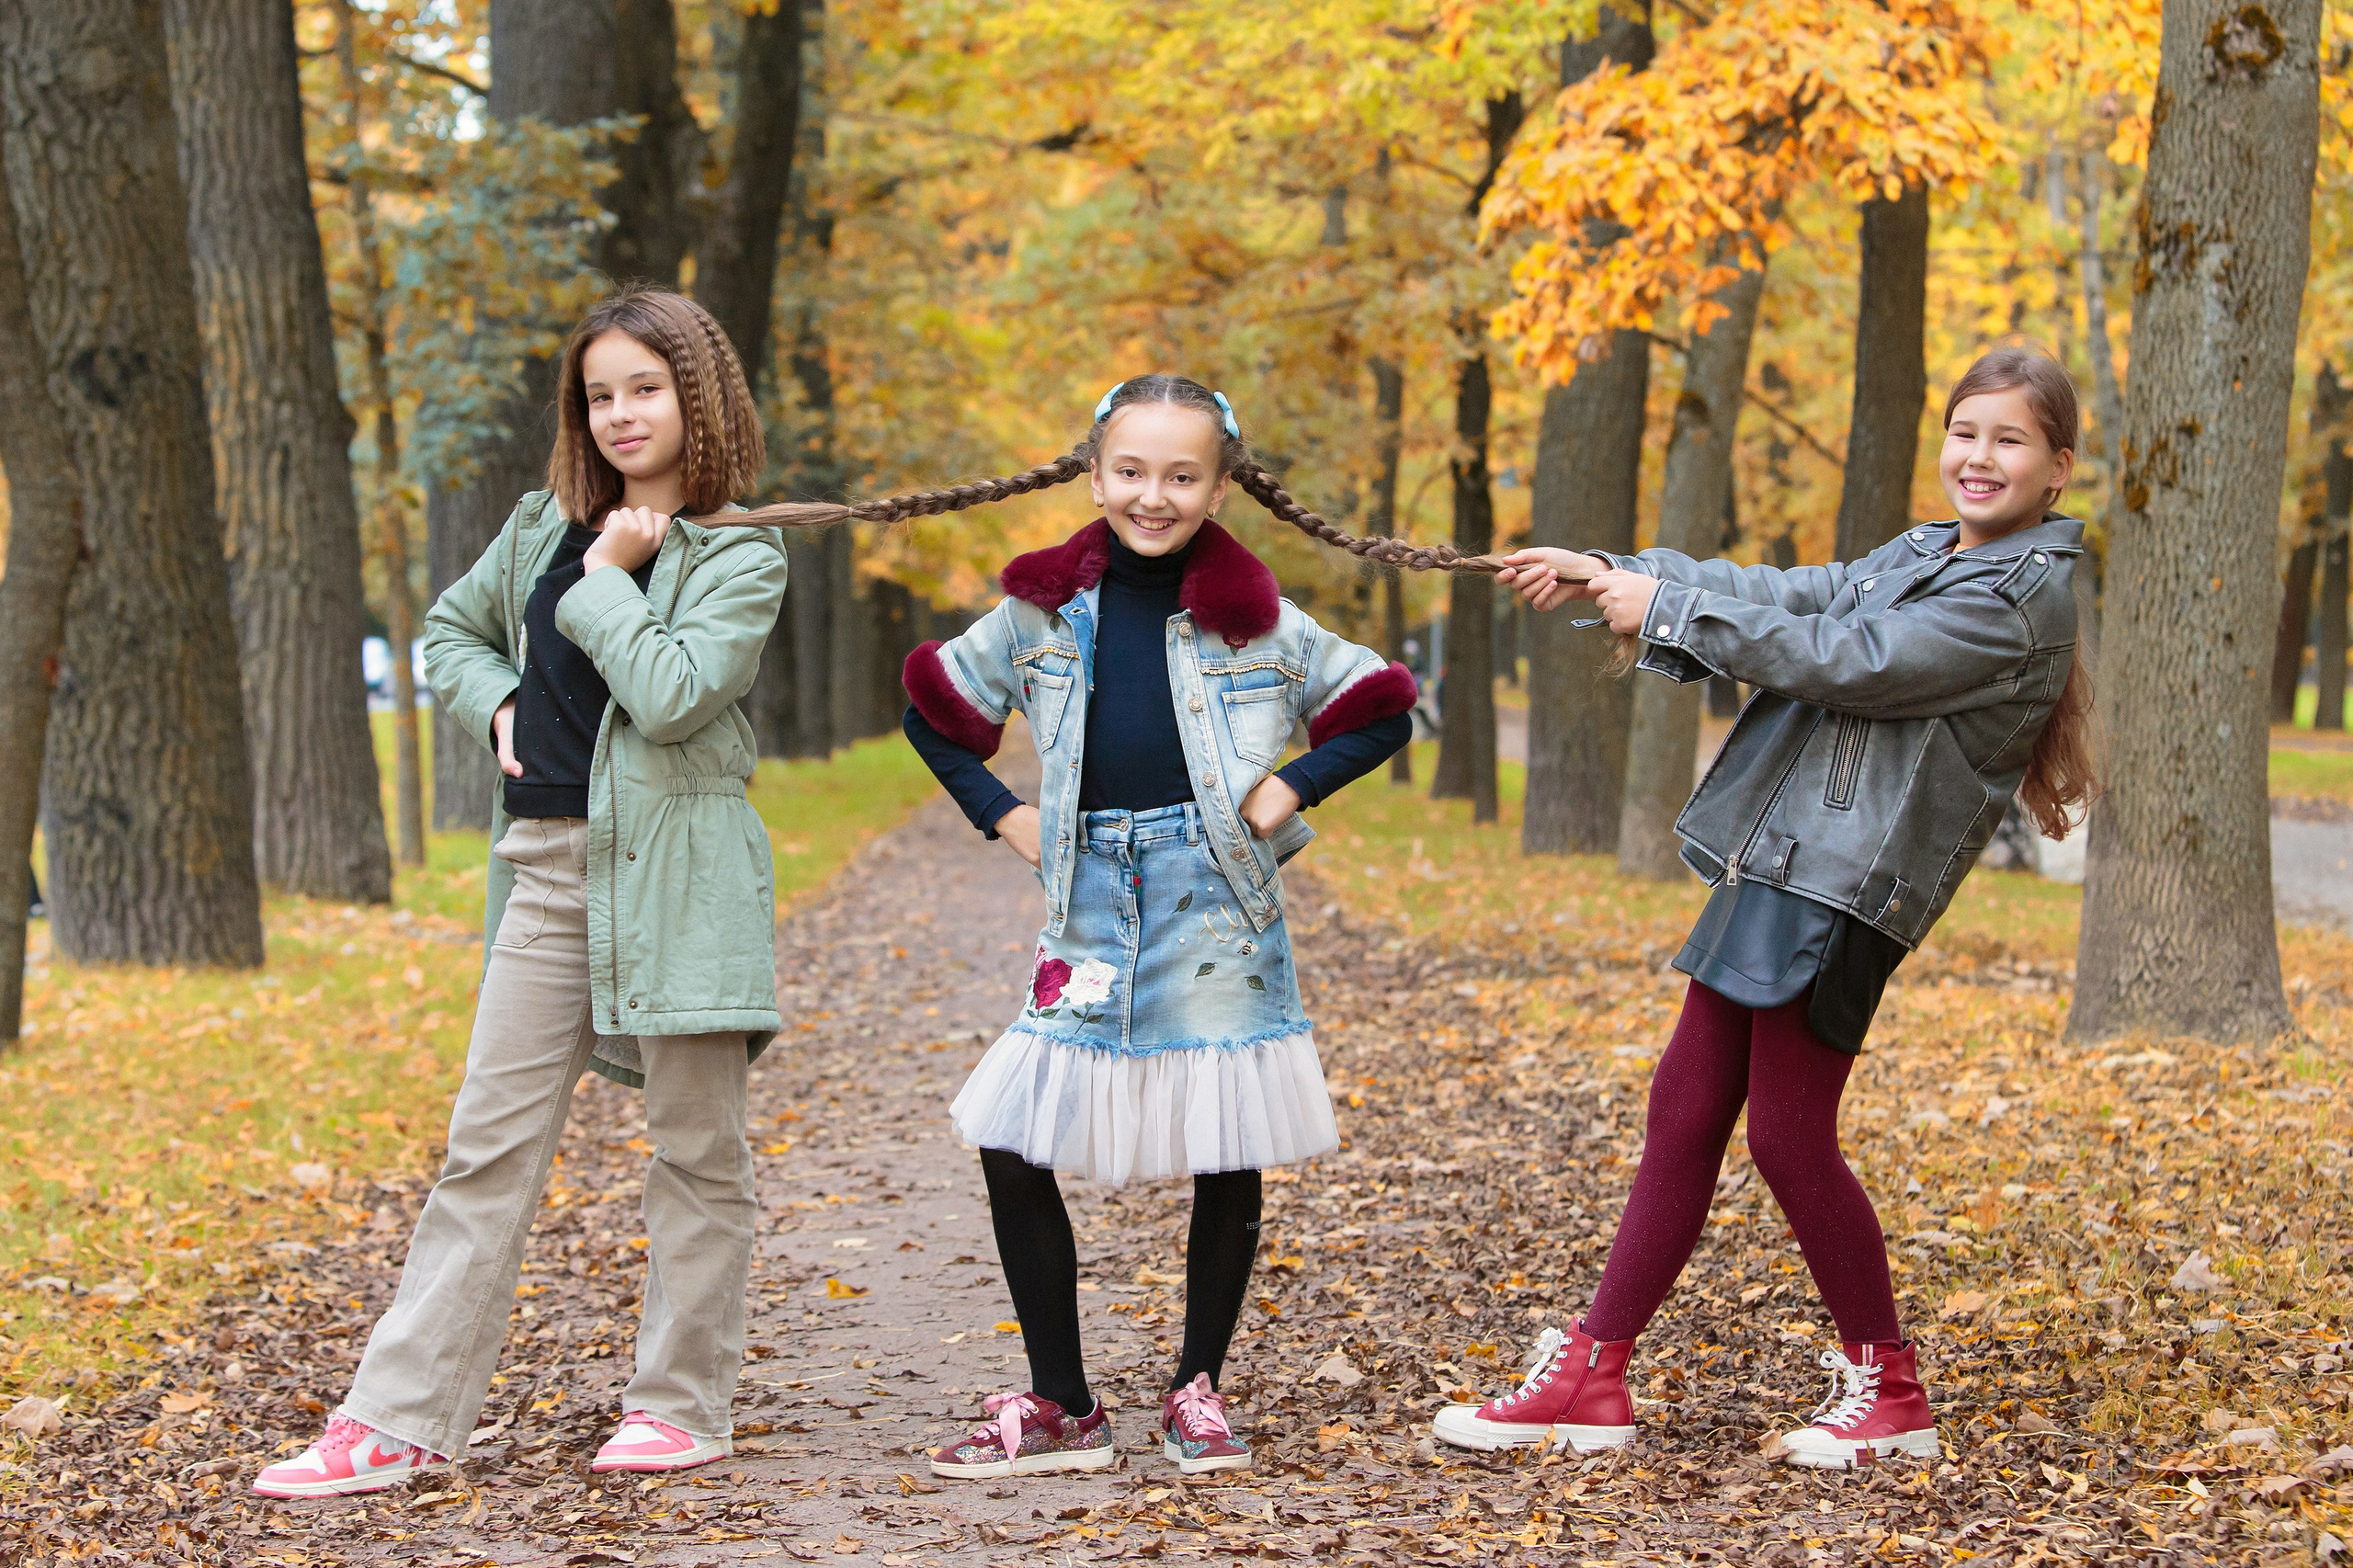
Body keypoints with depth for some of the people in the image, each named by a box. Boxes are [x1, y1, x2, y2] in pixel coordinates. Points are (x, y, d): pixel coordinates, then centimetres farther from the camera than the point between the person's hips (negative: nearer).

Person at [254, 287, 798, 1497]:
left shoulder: (742, 556, -4)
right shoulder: (547, 524, 13)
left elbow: (671, 694, -19)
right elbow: (449, 630, 26)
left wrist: (609, 577, -10)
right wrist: (498, 703, 7)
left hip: (677, 869, -5)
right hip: (548, 865, 5)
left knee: (695, 1146, 4)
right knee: (489, 1144, 3)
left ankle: (681, 1404, 16)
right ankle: (400, 1419, 2)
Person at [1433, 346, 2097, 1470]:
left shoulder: (2025, 595, -10)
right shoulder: (1917, 555, 18)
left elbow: (1841, 662, -15)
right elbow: (1787, 596, 22)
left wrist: (1666, 608, -10)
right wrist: (1611, 574, 15)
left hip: (1847, 890, -9)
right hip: (1774, 869, 9)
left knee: (1790, 1138, -4)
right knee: (1684, 1115, 7)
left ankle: (1888, 1390, 12)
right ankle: (1591, 1377, 11)